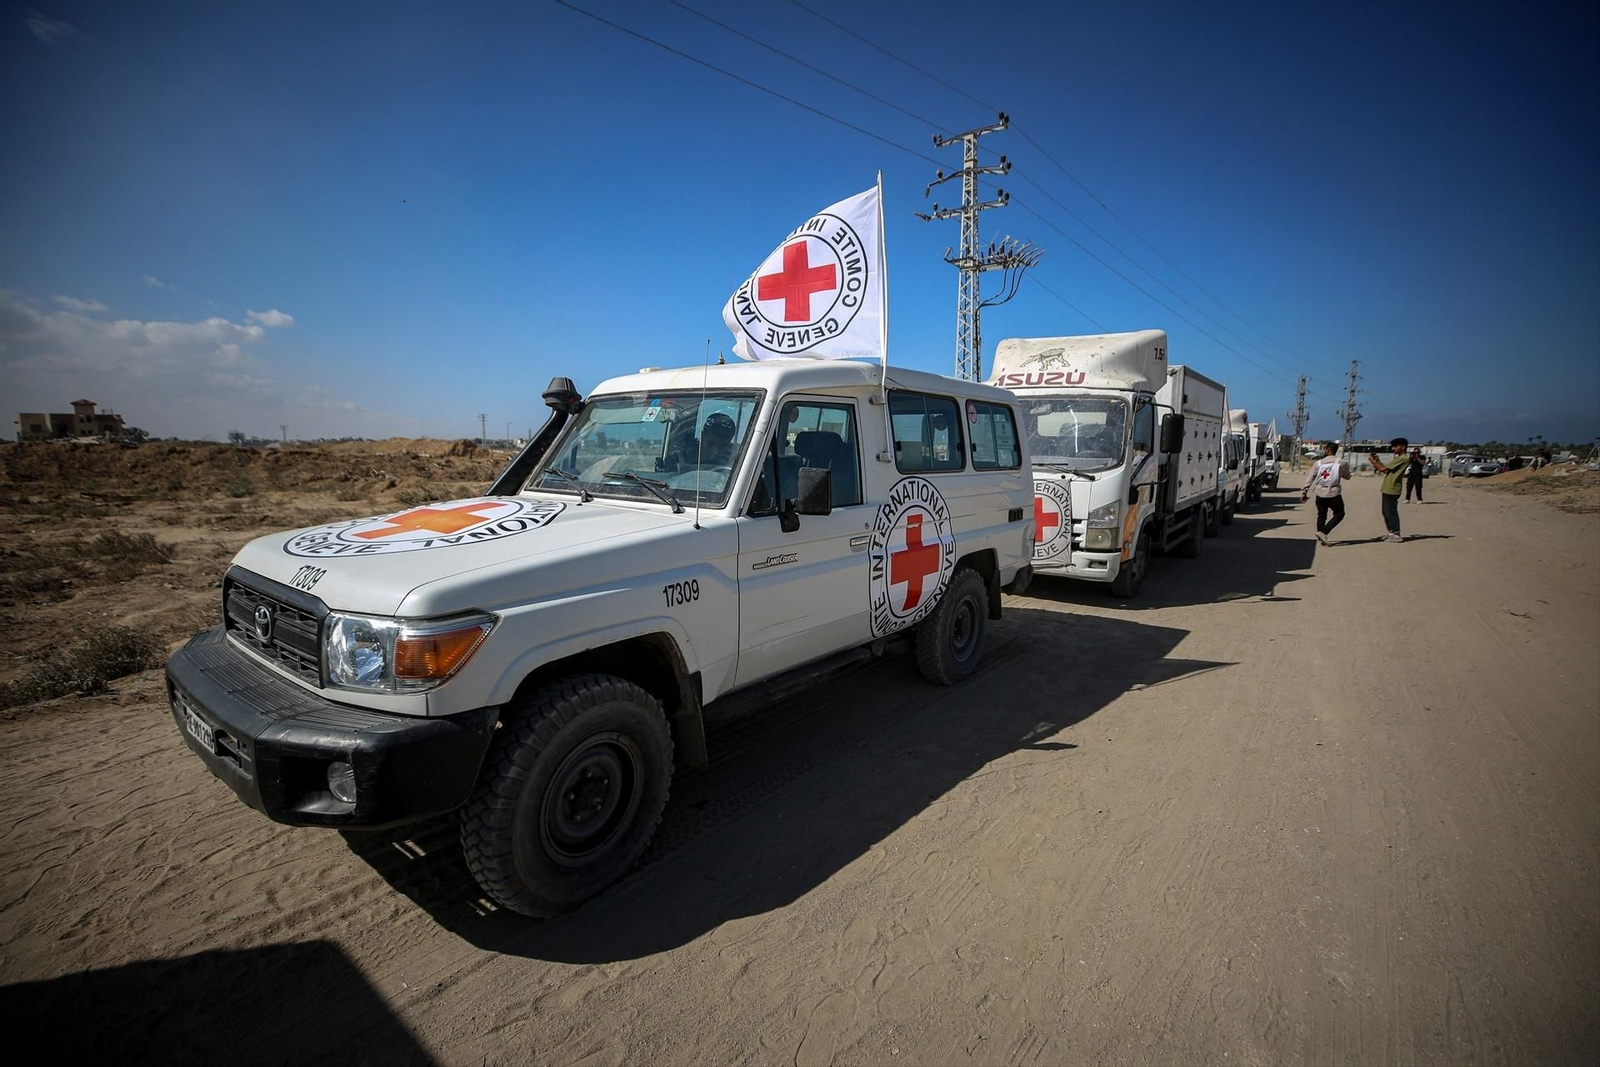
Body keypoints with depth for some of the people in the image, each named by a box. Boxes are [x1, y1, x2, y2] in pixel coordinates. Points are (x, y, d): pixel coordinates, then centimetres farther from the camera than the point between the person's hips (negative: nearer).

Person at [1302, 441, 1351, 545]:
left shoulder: (1318, 463, 0)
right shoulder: (1341, 463, -5)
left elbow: (1310, 479, 0)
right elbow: (1347, 476, 10)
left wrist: (1304, 492, 6)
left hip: (1320, 494, 2)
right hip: (1334, 494, -2)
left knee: (1321, 516, 15)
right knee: (1339, 514, 15)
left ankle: (1320, 538, 16)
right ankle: (1323, 532, -1)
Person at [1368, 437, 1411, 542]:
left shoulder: (1402, 459, -13)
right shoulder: (1398, 459, 18)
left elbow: (1383, 468, -17)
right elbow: (1386, 469, 14)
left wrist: (1372, 460, -4)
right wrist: (1377, 460, 7)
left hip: (1391, 490, -10)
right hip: (1388, 489, 10)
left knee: (1391, 512, -6)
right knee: (1386, 512, 14)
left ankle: (1396, 535, -3)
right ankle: (1392, 532, 21)